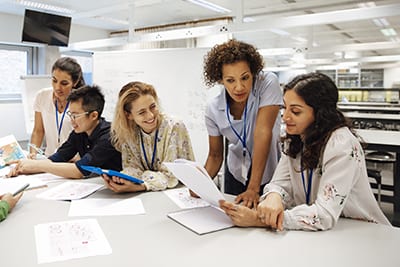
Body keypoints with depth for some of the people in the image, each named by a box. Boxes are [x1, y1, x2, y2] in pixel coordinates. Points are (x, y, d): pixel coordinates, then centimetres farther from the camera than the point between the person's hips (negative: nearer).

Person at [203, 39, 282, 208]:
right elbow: (215, 155, -5)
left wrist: (254, 189, -32)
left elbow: (263, 132, -29)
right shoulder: (213, 109, -13)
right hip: (236, 175, 3)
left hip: (269, 173, -2)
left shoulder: (268, 83, -23)